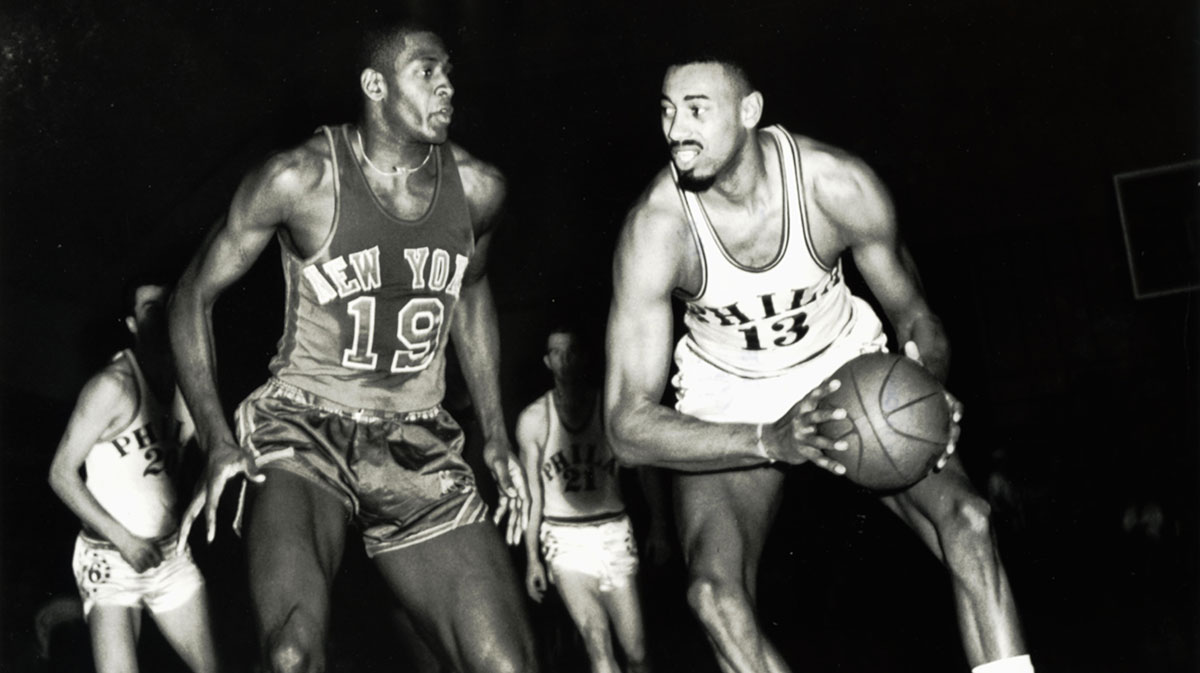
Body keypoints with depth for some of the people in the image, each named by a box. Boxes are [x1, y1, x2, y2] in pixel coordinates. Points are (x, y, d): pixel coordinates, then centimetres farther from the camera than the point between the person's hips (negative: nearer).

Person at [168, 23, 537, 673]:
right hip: (302, 432, -4)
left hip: (418, 448, 4)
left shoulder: (477, 187, 1)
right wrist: (216, 442, -10)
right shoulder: (300, 178, -10)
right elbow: (193, 297, 0)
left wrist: (496, 436, 17)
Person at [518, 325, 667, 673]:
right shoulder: (533, 419, -1)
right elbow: (532, 493, 3)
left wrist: (658, 522, -11)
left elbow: (644, 464, 1)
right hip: (565, 539, -1)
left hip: (614, 533, 1)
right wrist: (532, 559, 1)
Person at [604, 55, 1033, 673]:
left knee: (964, 518, -20)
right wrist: (769, 442, -44)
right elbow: (628, 427, -29)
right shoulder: (654, 228, -27)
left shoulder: (839, 186, -24)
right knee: (714, 591, -21)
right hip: (729, 403, -1)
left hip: (845, 366, 1)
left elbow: (912, 313, -6)